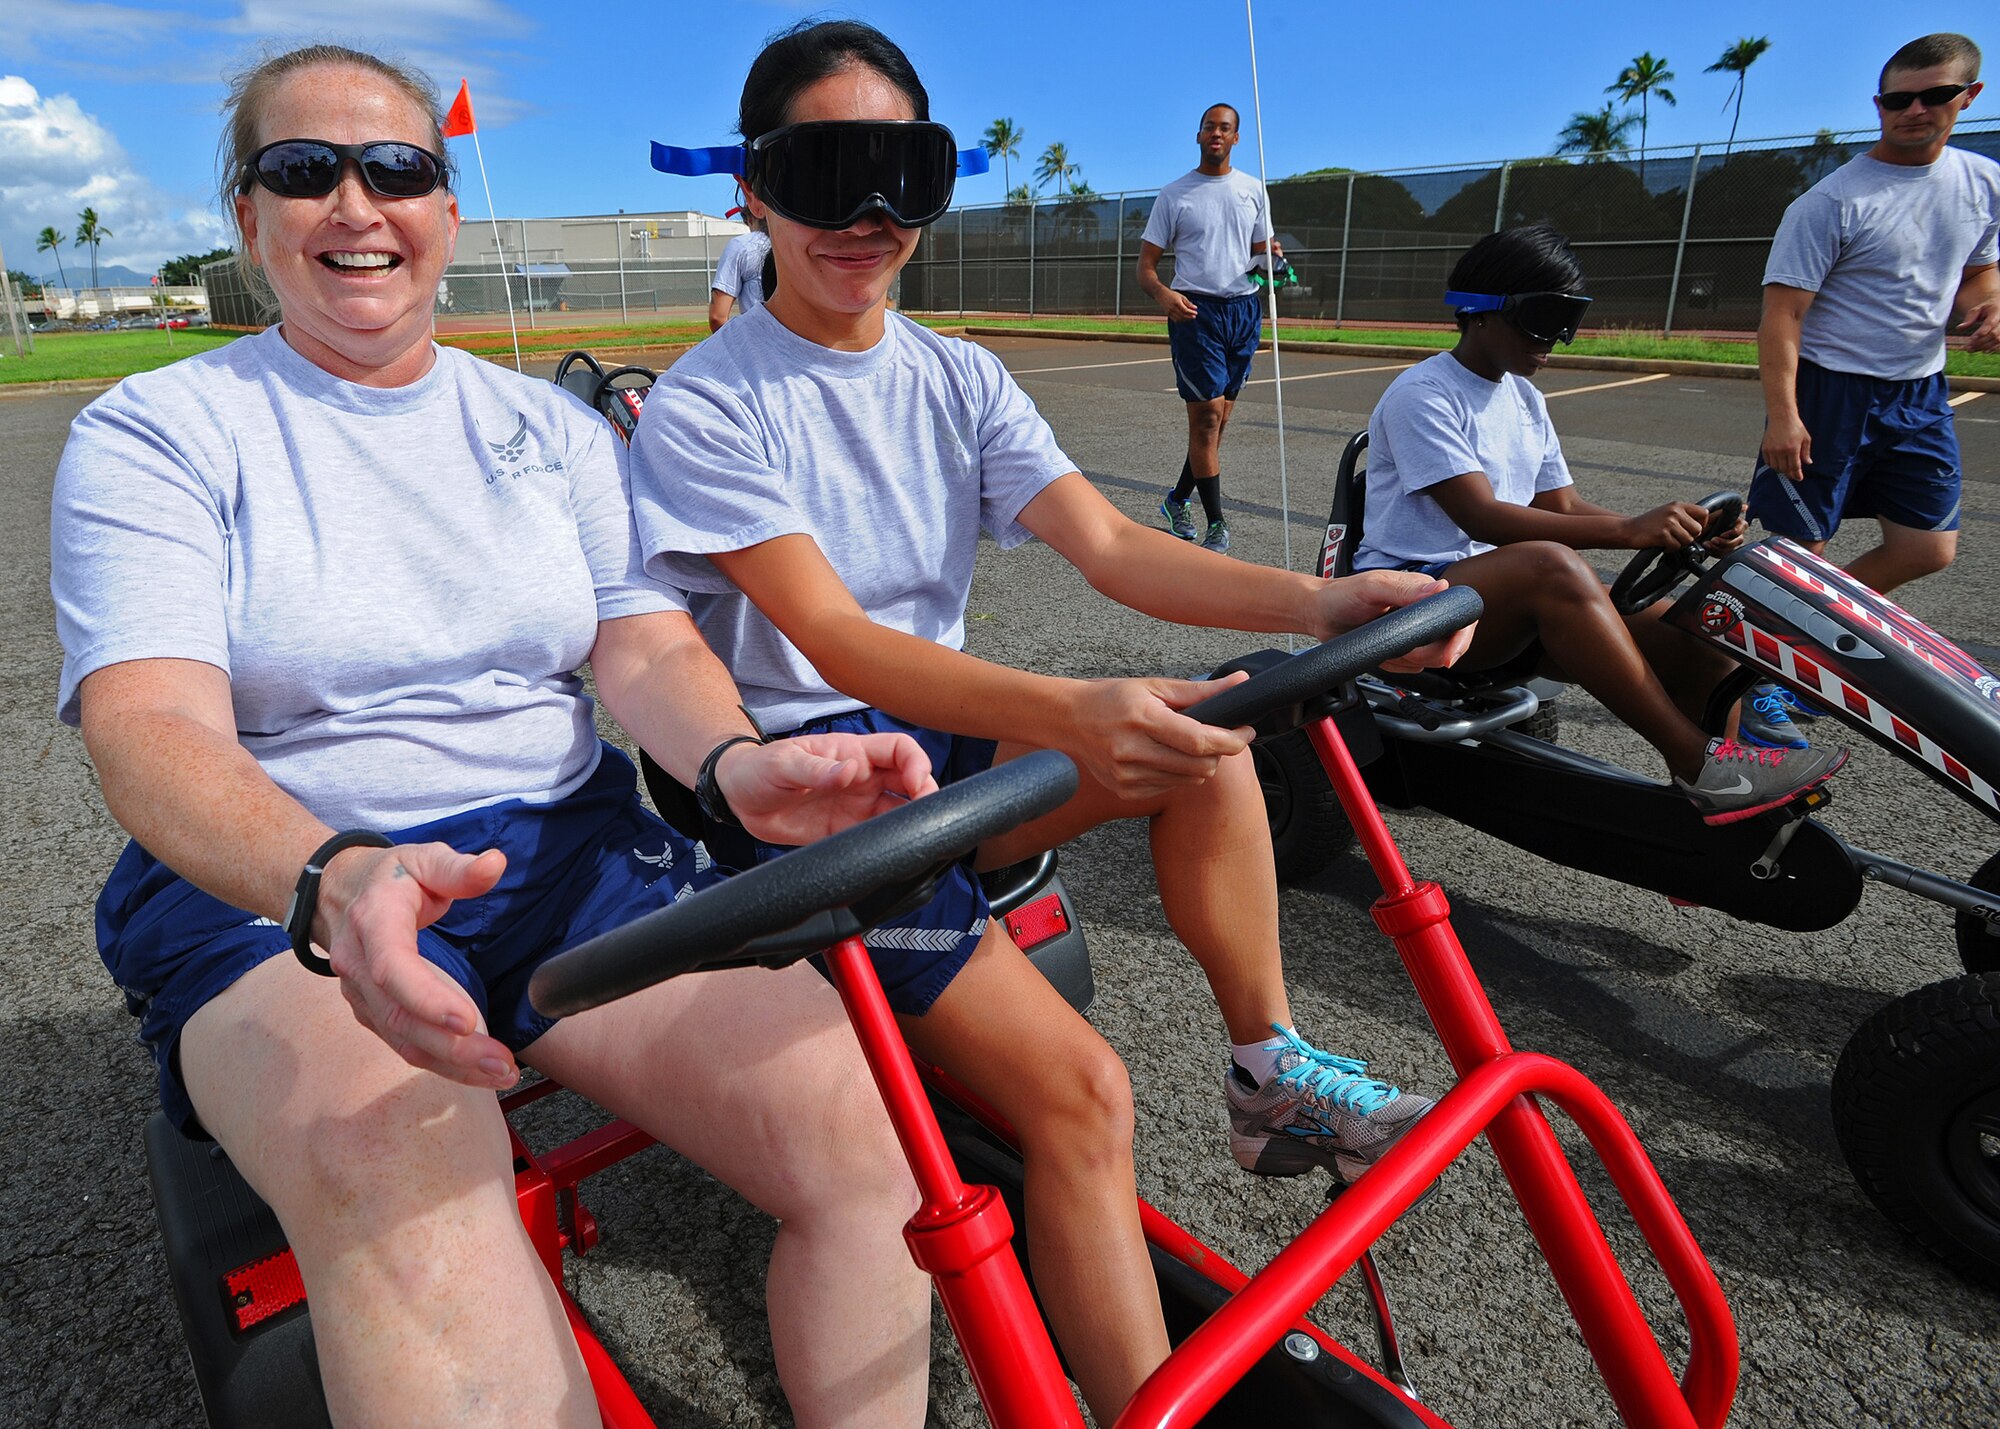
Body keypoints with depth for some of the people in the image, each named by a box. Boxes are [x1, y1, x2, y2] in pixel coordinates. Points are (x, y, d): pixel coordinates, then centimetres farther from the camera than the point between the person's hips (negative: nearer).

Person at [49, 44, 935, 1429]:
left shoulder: (553, 426, 14)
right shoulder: (152, 433, 4)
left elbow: (646, 644, 2)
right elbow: (150, 728, -11)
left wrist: (740, 763, -22)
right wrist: (332, 880, -34)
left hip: (568, 852, 3)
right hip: (270, 889, -2)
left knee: (864, 1127, -21)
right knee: (404, 1194, -37)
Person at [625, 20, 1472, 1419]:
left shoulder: (957, 379, 6)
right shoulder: (706, 410, -12)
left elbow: (1109, 543, -8)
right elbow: (834, 642, -25)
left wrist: (1315, 600, -25)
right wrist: (1070, 711, -43)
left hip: (942, 738, 6)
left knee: (1202, 735, -18)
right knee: (1076, 1084, -19)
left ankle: (1270, 1069, -1)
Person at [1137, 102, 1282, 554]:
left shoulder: (1253, 190, 14)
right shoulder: (1174, 194, 4)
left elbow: (1260, 249, 21)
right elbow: (1146, 264, 1)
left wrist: (1272, 254, -5)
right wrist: (1162, 294, -22)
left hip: (1244, 309, 4)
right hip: (1195, 310, -4)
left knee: (1219, 417, 6)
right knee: (1207, 416, -10)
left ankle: (1178, 499, 22)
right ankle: (1216, 522, -4)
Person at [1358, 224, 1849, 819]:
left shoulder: (1525, 400, 17)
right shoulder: (1423, 395, -11)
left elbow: (1563, 506, 12)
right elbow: (1482, 517, -22)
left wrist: (1679, 527, -6)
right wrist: (1629, 530, -30)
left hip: (1508, 603, 8)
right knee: (1550, 564, -37)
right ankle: (1699, 764, -32)